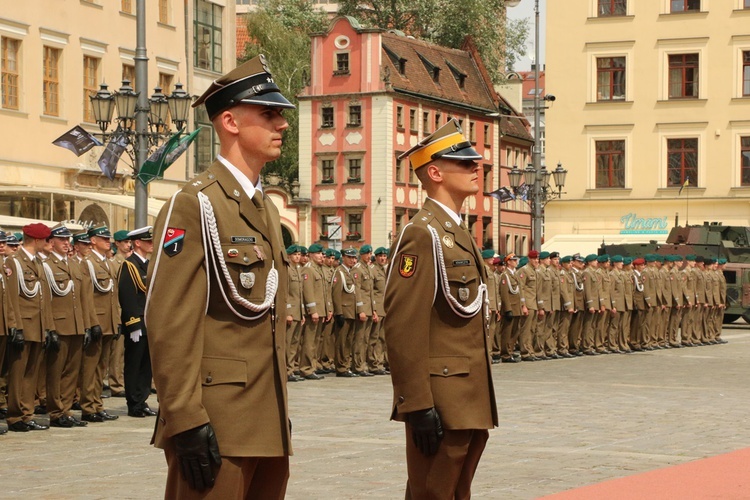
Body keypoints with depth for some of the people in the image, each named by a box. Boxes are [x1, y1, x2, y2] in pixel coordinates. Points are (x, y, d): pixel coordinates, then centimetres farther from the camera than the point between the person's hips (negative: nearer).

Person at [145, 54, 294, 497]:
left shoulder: (267, 209, 17)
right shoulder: (194, 205, -10)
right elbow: (170, 322, -17)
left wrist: (281, 410, 19)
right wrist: (186, 422, -22)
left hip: (268, 423, 8)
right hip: (217, 426, -8)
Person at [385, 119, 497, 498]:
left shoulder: (457, 233, 18)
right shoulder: (422, 234, -13)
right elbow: (403, 327, -20)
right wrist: (418, 406, -24)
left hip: (471, 404, 10)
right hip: (442, 405, -10)